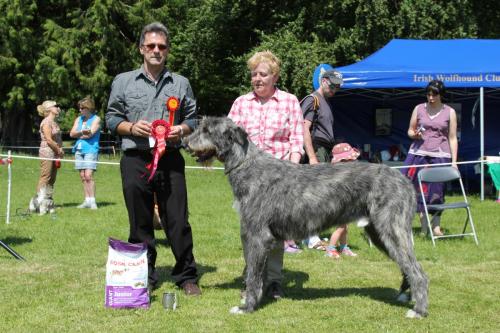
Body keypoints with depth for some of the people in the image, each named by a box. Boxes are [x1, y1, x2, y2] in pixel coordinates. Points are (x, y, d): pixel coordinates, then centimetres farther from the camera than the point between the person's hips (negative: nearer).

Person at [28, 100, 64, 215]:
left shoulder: (54, 122, 17)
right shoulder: (46, 122, -11)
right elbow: (49, 140, -17)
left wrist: (60, 150, 2)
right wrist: (59, 150, -9)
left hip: (55, 154, 9)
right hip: (47, 152, -9)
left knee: (52, 180, 8)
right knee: (45, 178, -9)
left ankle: (48, 203, 12)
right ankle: (38, 202, -7)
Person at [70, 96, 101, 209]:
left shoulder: (96, 119, 2)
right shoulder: (78, 119, 18)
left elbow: (90, 133, -10)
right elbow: (72, 133, 6)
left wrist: (78, 135, 2)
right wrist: (82, 132, -12)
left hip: (91, 150, -6)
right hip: (79, 150, 6)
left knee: (88, 176, -15)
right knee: (82, 177, 4)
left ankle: (92, 201, -12)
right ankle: (87, 201, 8)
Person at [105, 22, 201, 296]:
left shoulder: (181, 84, 11)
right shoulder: (123, 81, 9)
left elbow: (193, 119, 14)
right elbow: (111, 118, 9)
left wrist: (182, 129, -7)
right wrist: (131, 127, -10)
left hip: (171, 160, 0)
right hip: (135, 160, 0)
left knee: (177, 221, 0)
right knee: (140, 223, 5)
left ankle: (186, 276, 10)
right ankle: (144, 277, 15)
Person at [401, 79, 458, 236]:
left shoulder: (450, 112, 5)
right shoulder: (419, 109, 8)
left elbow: (452, 138, 5)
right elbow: (410, 130, 15)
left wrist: (454, 161, -1)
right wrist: (414, 134, -9)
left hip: (440, 155, -1)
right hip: (418, 153, 1)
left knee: (437, 190, -2)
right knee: (418, 188, -4)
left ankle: (436, 225, 6)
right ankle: (423, 224, 5)